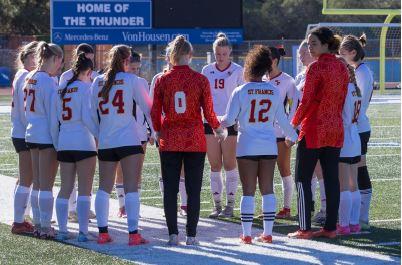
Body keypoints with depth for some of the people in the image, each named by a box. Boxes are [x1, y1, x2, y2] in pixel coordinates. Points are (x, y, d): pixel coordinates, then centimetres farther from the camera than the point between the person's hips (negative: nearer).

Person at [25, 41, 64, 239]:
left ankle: (38, 224, 17)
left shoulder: (31, 78, 11)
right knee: (46, 185, -4)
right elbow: (53, 112, -15)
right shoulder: (47, 80, -16)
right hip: (47, 136, -9)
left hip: (32, 134, 9)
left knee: (37, 184, 13)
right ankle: (45, 227, -2)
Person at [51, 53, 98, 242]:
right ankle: (83, 232, -5)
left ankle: (62, 230, 9)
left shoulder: (60, 90, 11)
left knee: (65, 189, 11)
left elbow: (53, 123, 11)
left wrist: (57, 145, 18)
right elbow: (87, 118, -14)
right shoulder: (86, 87, -6)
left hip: (64, 144, 5)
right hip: (84, 143, -5)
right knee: (84, 190, -2)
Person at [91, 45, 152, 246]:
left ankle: (102, 232, 9)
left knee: (104, 187, 10)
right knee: (131, 188, -4)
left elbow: (93, 113, 13)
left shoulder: (97, 82, 8)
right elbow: (148, 107, -1)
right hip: (129, 140, -4)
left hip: (105, 143, 4)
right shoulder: (131, 80, -4)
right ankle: (133, 234, -8)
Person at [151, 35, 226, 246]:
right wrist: (218, 129, 17)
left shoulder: (162, 80, -3)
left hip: (169, 141, 1)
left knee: (170, 189, 7)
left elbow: (155, 112, 1)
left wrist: (158, 131, 20)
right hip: (195, 141, -1)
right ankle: (191, 234, 3)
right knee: (193, 189, 5)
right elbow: (208, 112, -3)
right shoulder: (200, 80, -6)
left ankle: (173, 234, 5)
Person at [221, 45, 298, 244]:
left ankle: (246, 234, 0)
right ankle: (267, 233, 8)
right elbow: (282, 119, 8)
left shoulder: (240, 91, -6)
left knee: (248, 191, 0)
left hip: (247, 146, -3)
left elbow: (229, 119, -6)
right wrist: (292, 136, 25)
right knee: (268, 190, 8)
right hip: (269, 146, 3)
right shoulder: (274, 91, 3)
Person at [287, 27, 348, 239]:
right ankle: (330, 227, 10)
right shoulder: (342, 68, 8)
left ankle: (304, 228, -2)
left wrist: (293, 124, -3)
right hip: (336, 130, 7)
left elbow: (306, 102, -15)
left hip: (314, 129, -7)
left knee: (303, 179, 0)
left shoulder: (316, 67, -15)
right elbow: (342, 100, 12)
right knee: (331, 179, 8)